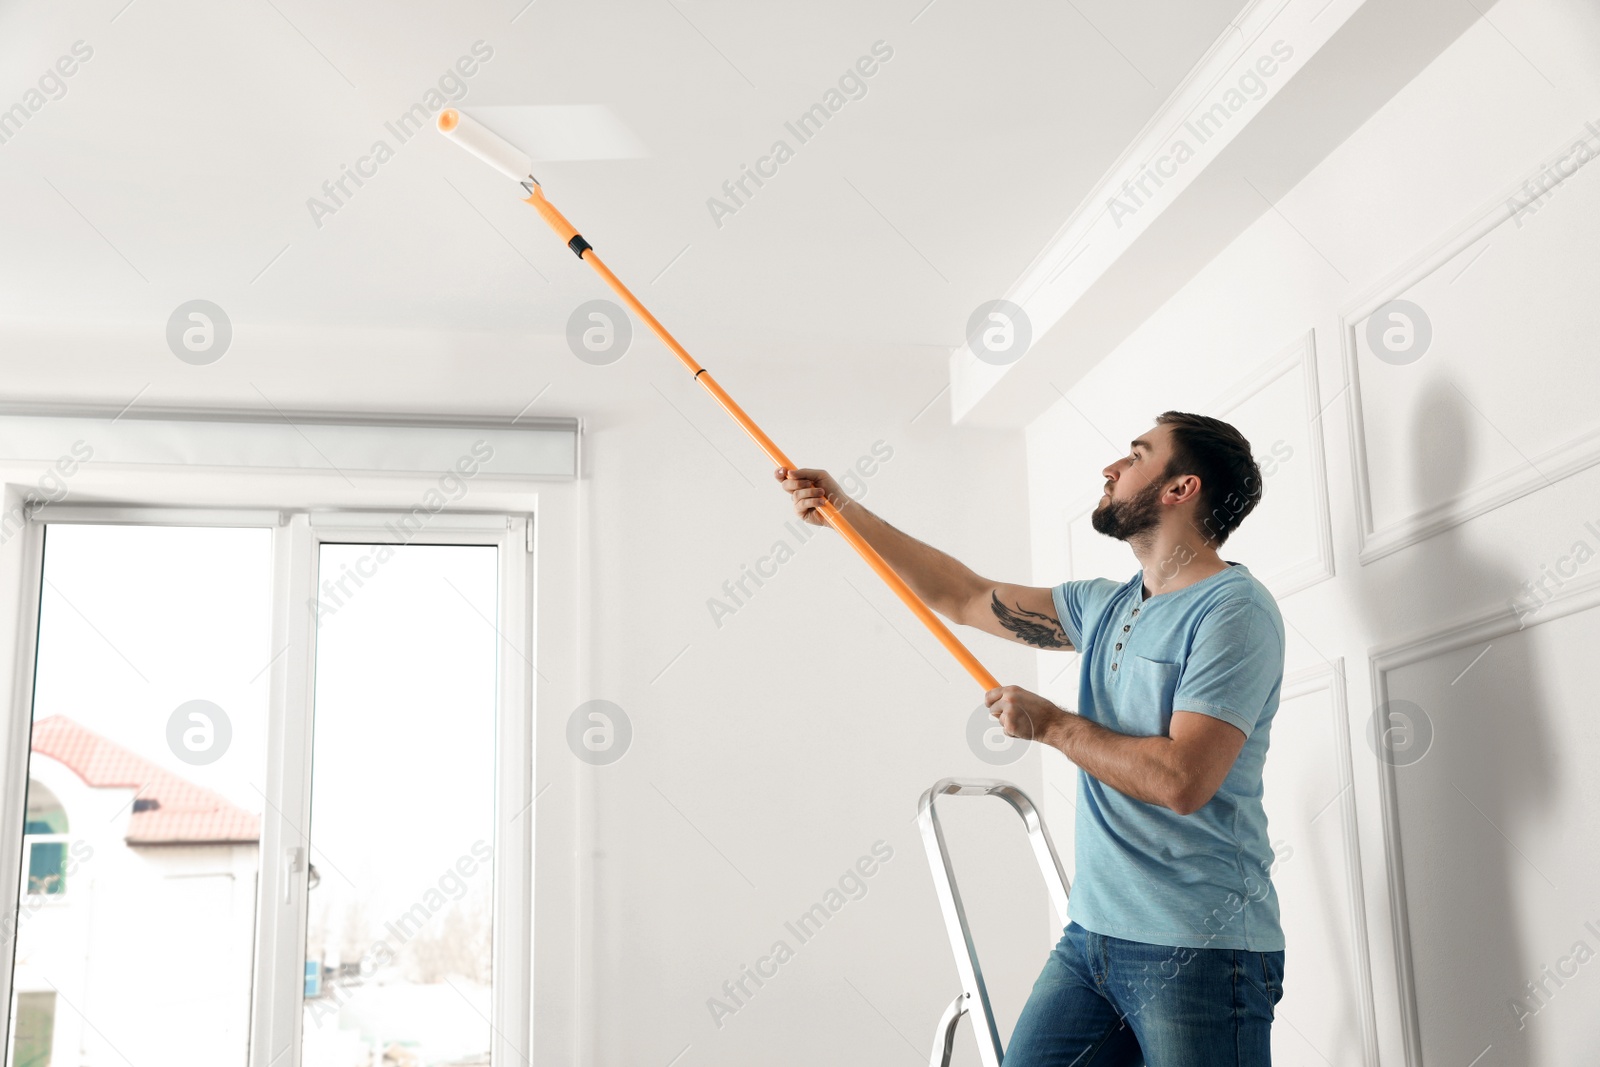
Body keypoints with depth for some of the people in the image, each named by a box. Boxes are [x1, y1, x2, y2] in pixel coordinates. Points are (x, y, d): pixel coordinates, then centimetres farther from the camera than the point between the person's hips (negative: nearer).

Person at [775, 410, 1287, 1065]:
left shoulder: (1234, 611, -13)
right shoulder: (1107, 606, 13)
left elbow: (1181, 780, -22)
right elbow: (967, 599, 20)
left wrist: (1051, 725, -9)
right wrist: (843, 509, 20)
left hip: (1198, 952, -7)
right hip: (1092, 935, 7)